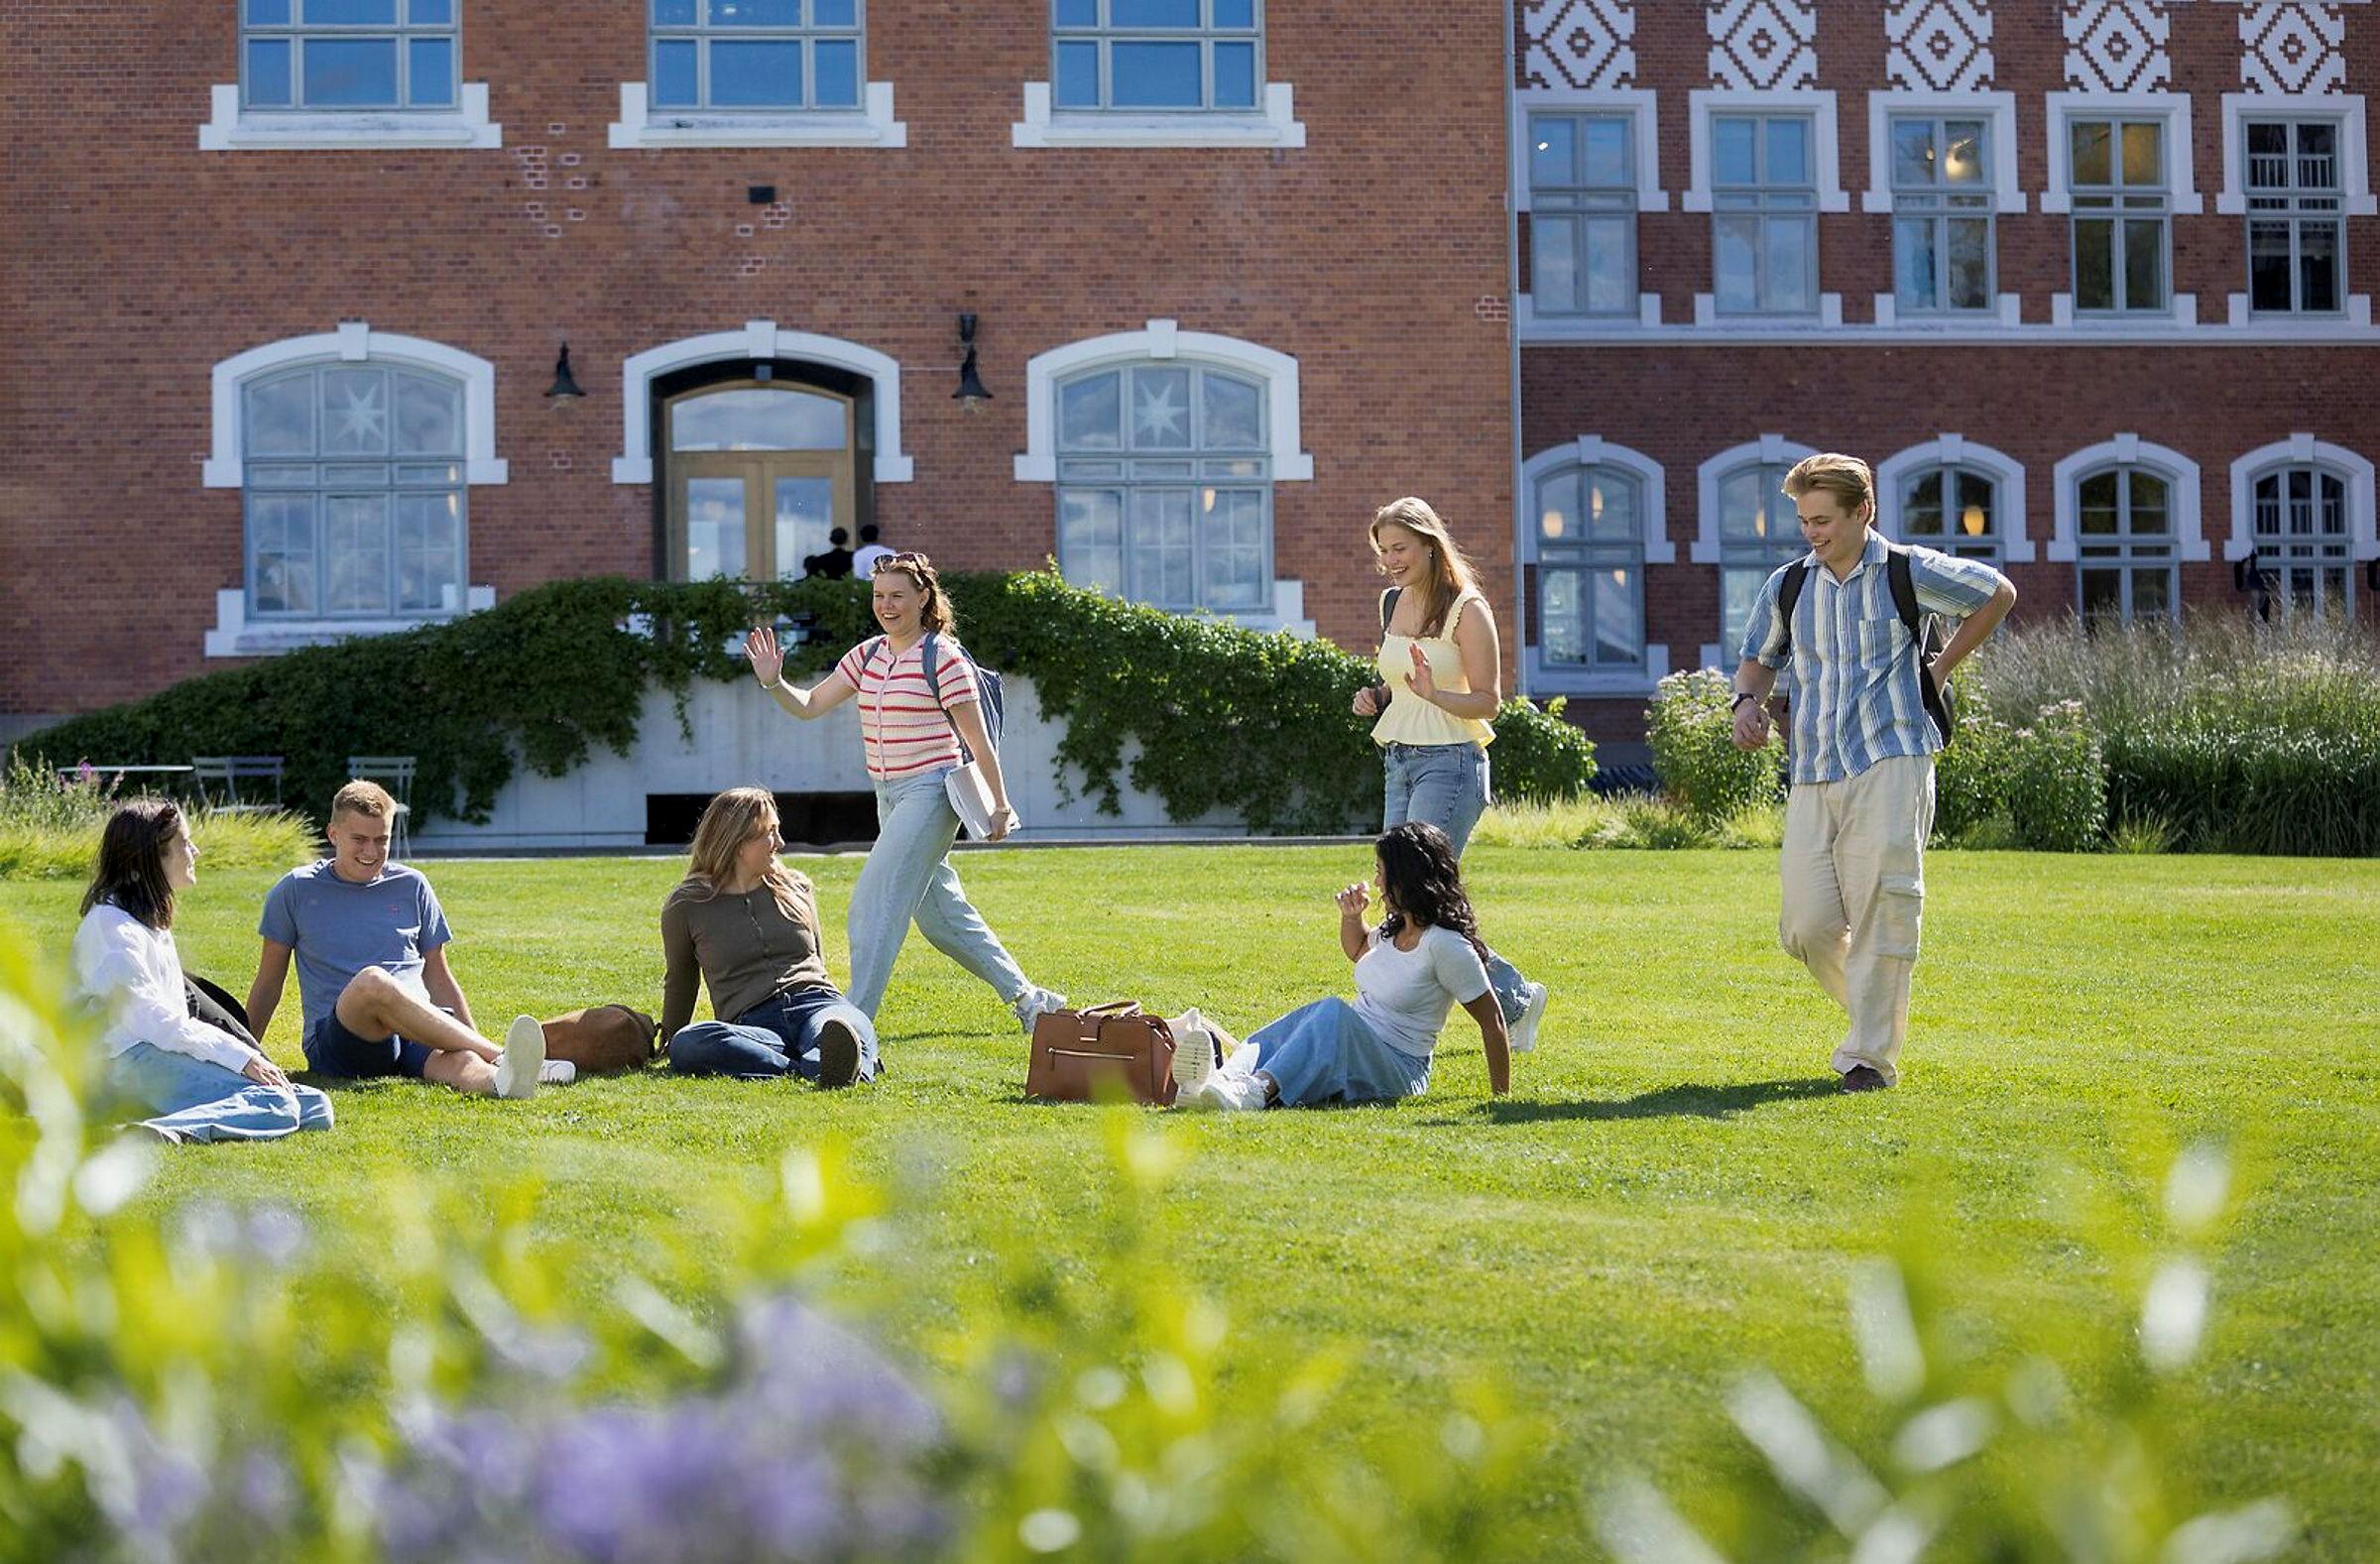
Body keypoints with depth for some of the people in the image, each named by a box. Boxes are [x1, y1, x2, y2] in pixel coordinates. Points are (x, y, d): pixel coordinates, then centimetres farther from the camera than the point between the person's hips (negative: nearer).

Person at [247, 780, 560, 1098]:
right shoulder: (297, 890, 11)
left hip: (418, 1034, 2)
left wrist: (475, 1041, 15)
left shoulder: (411, 886, 17)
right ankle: (501, 1056, -47)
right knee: (371, 980, -38)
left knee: (457, 1060, -36)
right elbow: (268, 985, 17)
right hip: (335, 1043, -2)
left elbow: (438, 979, 23)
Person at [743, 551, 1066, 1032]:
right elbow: (809, 706, 10)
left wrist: (1000, 805, -7)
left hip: (930, 793, -8)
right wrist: (774, 683, -9)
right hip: (889, 796, 8)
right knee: (940, 913, 15)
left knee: (873, 905, -15)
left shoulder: (943, 657, -10)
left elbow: (977, 739, -8)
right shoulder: (867, 655, 9)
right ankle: (1026, 997, 27)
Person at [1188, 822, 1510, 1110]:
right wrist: (1351, 917, 14)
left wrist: (1502, 1097, -9)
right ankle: (1227, 1078, -51)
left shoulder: (1446, 945, -14)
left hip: (1398, 1072, -8)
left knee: (1333, 1013, -34)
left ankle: (1261, 1089, -56)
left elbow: (1492, 1021, -11)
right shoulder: (1396, 929, 12)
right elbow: (1358, 951, 36)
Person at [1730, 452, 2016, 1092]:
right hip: (1812, 775, 4)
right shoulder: (1786, 586, 11)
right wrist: (1748, 700, 1)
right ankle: (1876, 1011, 23)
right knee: (1806, 925, -4)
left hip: (1891, 761, -4)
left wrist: (1938, 670, 11)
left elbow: (1997, 594, 16)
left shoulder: (1907, 573, 2)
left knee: (1882, 905, -14)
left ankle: (1871, 1055, -8)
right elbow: (1758, 658, 24)